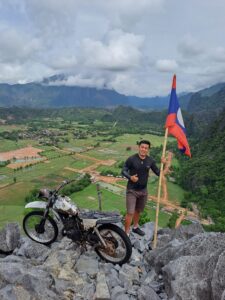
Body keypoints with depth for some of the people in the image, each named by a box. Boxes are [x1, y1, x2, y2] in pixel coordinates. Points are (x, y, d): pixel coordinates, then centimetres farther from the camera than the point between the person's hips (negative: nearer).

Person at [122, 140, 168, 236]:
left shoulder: (150, 161, -4)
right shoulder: (131, 159, -15)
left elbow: (158, 173, 1)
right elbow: (123, 171, -9)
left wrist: (163, 164, -15)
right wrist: (130, 177, -27)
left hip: (143, 190, 4)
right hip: (132, 190, -4)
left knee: (138, 211, 22)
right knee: (130, 213, -5)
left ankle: (135, 227, 44)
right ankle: (126, 234, 10)